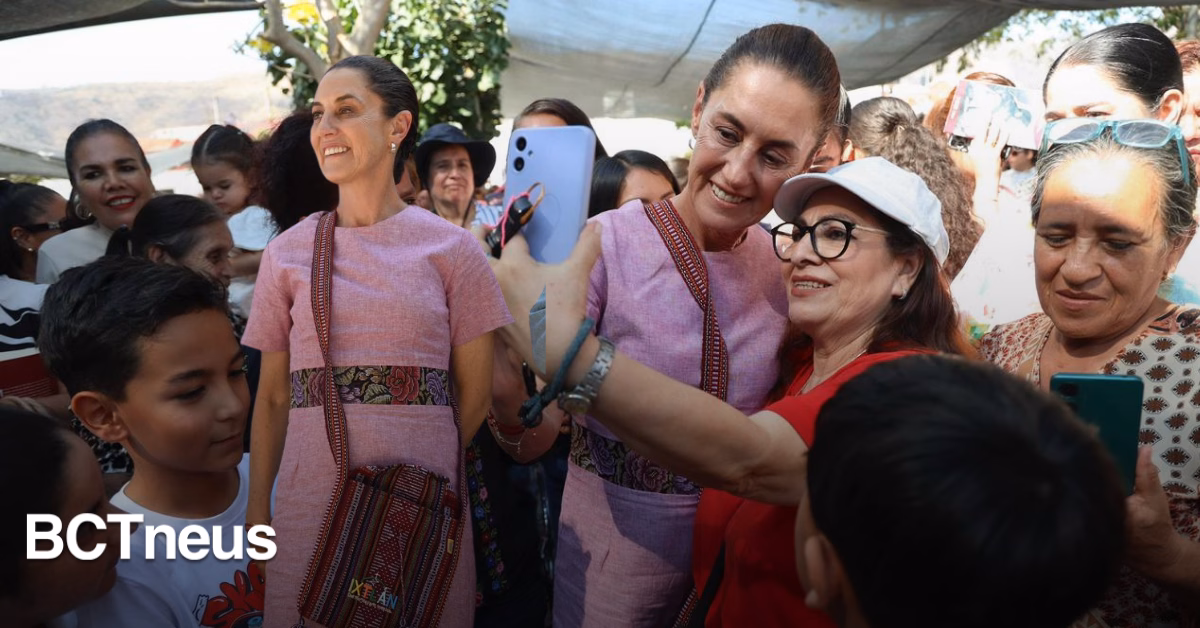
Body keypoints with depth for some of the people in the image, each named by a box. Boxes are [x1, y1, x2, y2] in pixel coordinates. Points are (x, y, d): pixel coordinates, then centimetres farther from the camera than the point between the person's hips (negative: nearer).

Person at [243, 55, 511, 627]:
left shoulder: (450, 248, -2)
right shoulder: (287, 253, 3)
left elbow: (475, 393, 2)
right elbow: (272, 398, 5)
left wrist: (421, 465, 7)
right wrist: (257, 510, -1)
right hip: (311, 499, 1)